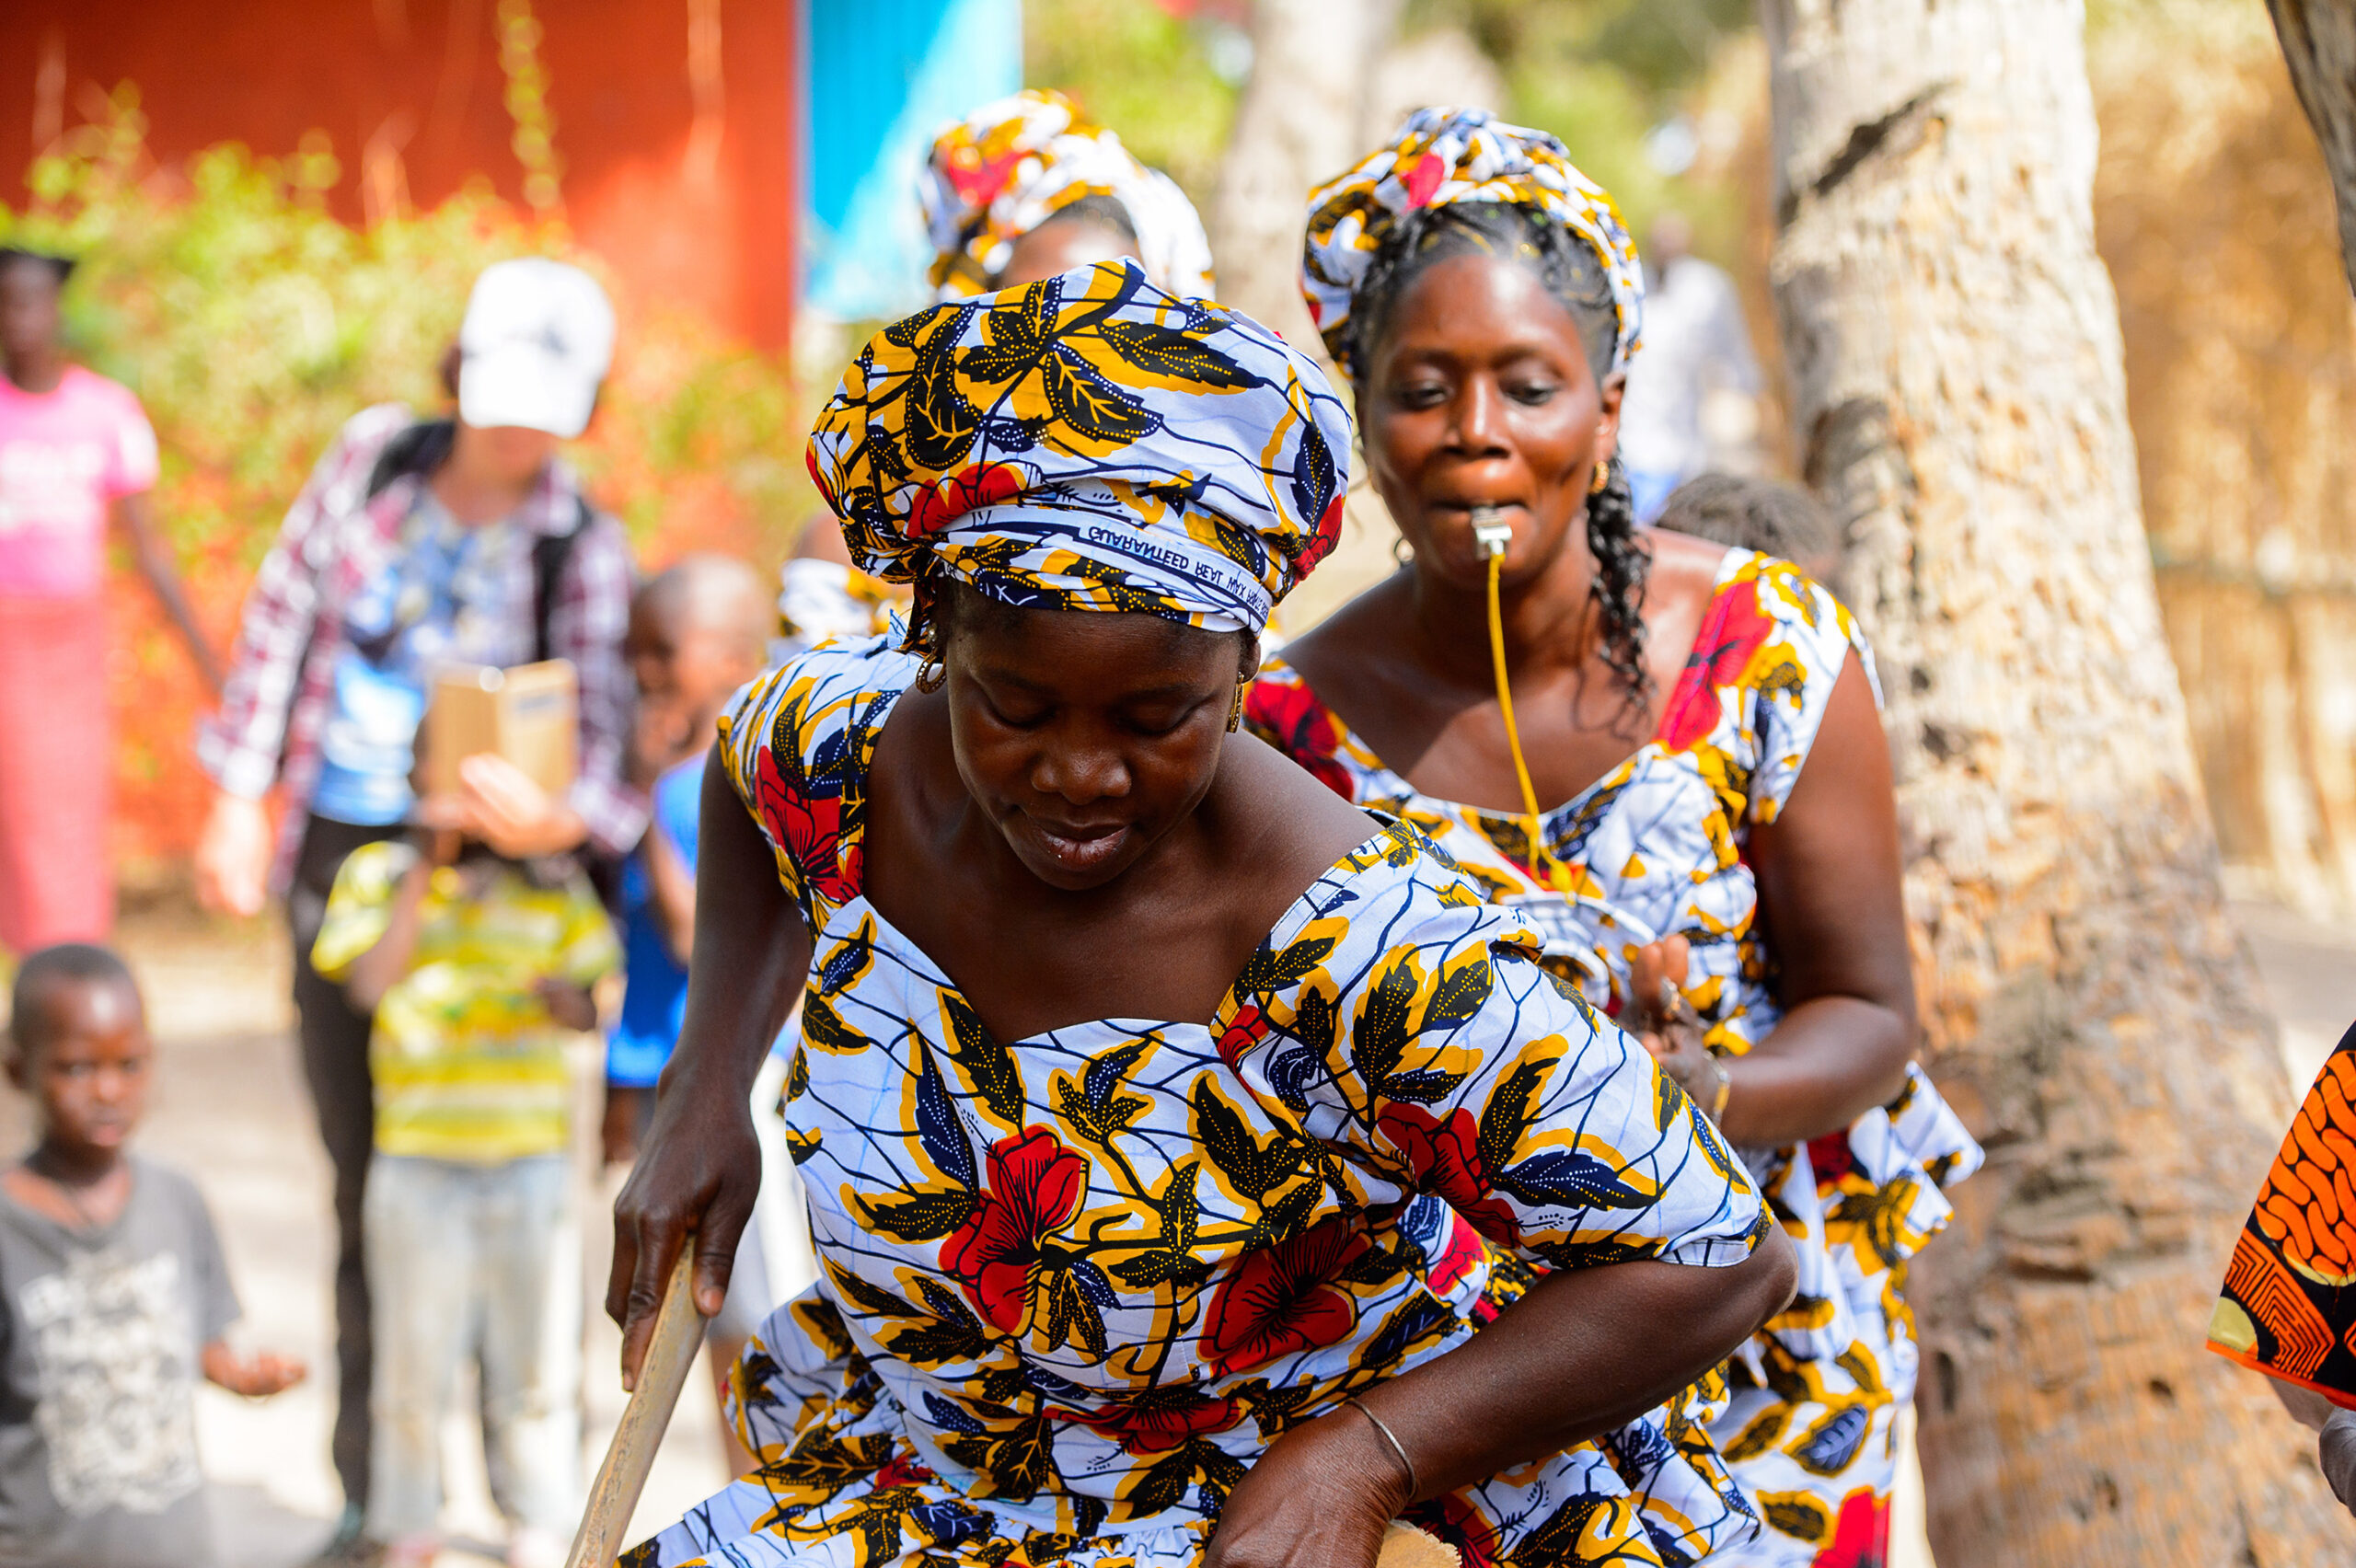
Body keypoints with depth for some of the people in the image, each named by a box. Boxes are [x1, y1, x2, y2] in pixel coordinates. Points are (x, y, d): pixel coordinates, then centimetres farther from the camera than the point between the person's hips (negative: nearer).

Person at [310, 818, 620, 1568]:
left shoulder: (553, 880, 6)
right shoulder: (379, 873, 3)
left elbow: (590, 1009, 7)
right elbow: (369, 983, -11)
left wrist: (553, 993, -17)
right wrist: (428, 865, -10)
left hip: (531, 1159, 1)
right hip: (418, 1159, -1)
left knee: (531, 1356, 5)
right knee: (414, 1357, 4)